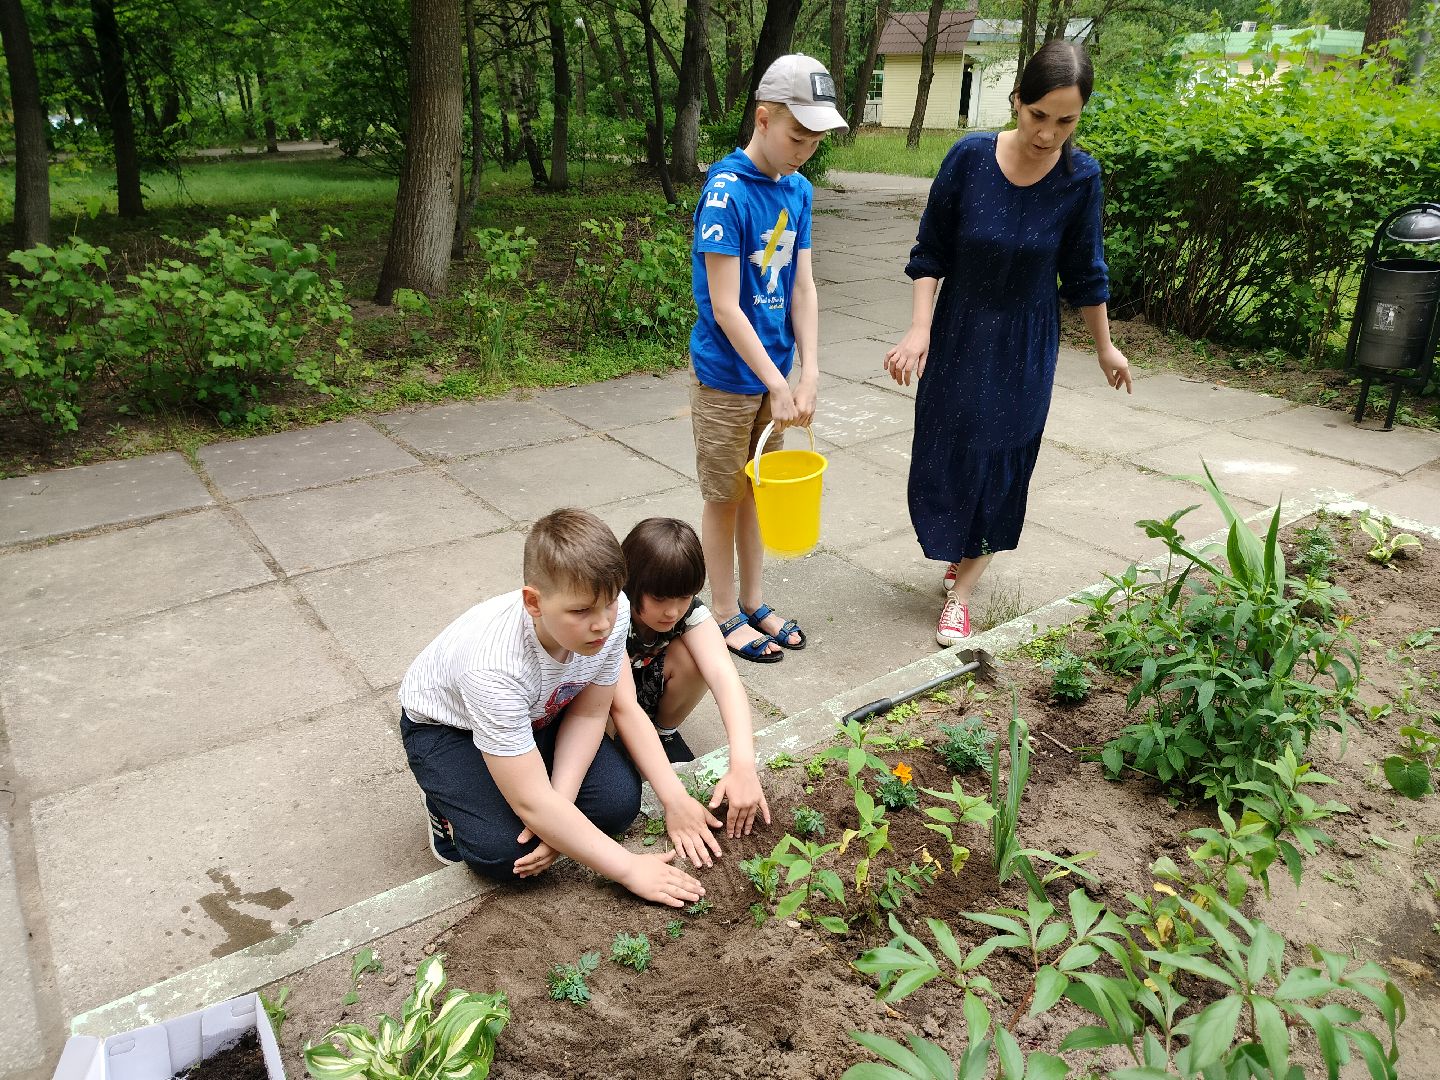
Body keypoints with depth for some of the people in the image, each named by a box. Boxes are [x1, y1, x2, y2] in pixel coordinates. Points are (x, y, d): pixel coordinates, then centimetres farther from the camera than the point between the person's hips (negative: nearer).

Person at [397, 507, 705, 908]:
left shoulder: (612, 614, -29)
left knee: (619, 803, -13)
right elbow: (532, 802, -37)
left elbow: (588, 714, -12)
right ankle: (449, 807, 8)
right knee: (504, 851, -23)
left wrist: (558, 808, -24)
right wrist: (629, 868, -34)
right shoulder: (494, 665, -42)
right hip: (446, 725, -4)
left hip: (538, 713, 5)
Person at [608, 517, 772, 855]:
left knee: (690, 657, -28)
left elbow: (723, 674, -37)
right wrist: (675, 799, -51)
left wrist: (743, 766, -51)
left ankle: (665, 732, 1)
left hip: (646, 682, 4)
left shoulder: (688, 609, -23)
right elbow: (624, 708, -44)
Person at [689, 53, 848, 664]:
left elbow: (802, 286, 4)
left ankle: (753, 602, 31)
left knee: (757, 489, 16)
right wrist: (777, 386, -19)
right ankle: (725, 615, 22)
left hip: (774, 368, 6)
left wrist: (808, 374, -6)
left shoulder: (799, 191, 3)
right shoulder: (726, 191, -18)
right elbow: (725, 307, -20)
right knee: (725, 496, 7)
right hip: (727, 376, -6)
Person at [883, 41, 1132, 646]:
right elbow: (930, 252, -7)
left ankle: (960, 594, 17)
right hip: (958, 331, 0)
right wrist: (920, 328, -18)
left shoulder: (1079, 177, -13)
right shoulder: (970, 157, -16)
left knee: (1001, 461, 3)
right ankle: (959, 556, 37)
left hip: (1025, 345, 0)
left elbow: (1084, 269, 0)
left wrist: (1105, 346, 9)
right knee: (943, 453, 9)